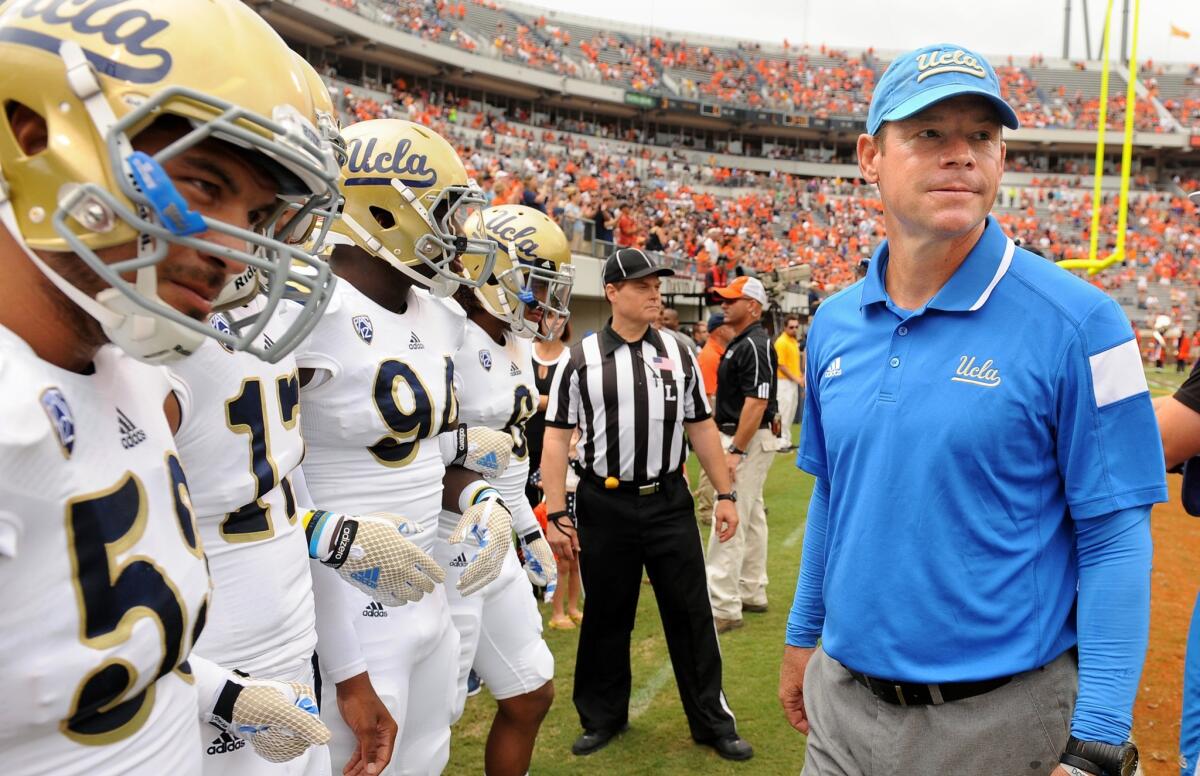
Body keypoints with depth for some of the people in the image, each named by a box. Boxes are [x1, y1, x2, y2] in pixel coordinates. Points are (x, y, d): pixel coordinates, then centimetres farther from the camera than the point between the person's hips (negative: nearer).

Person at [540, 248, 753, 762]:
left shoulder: (679, 355, 6)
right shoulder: (580, 359, -3)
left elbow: (702, 429, 10)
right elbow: (557, 438, -4)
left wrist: (724, 494, 8)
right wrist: (555, 514, -9)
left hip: (669, 502, 2)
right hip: (605, 506, -1)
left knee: (691, 613, 8)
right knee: (606, 617, 13)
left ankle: (712, 721, 25)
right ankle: (603, 716, 33)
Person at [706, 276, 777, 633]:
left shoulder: (755, 345, -17)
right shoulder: (740, 343, 15)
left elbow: (757, 402, -24)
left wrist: (735, 450, -26)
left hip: (748, 441, -11)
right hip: (741, 439, 11)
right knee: (751, 518, 16)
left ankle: (723, 607, -6)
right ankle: (753, 593, 27)